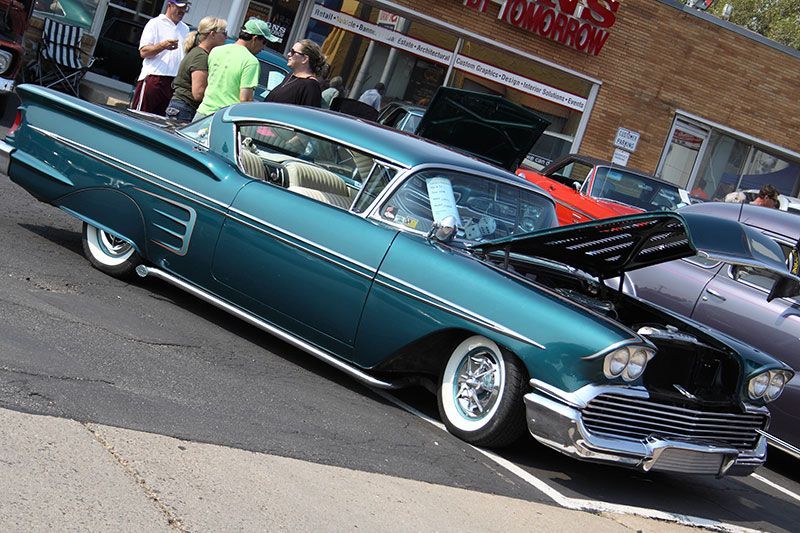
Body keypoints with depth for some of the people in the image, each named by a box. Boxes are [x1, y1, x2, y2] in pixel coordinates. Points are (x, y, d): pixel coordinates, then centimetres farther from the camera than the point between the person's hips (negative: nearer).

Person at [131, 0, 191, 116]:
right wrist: (163, 45, -21)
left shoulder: (185, 29, 21)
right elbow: (143, 52, -6)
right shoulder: (155, 23, 2)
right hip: (153, 79, -5)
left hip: (174, 82, 6)